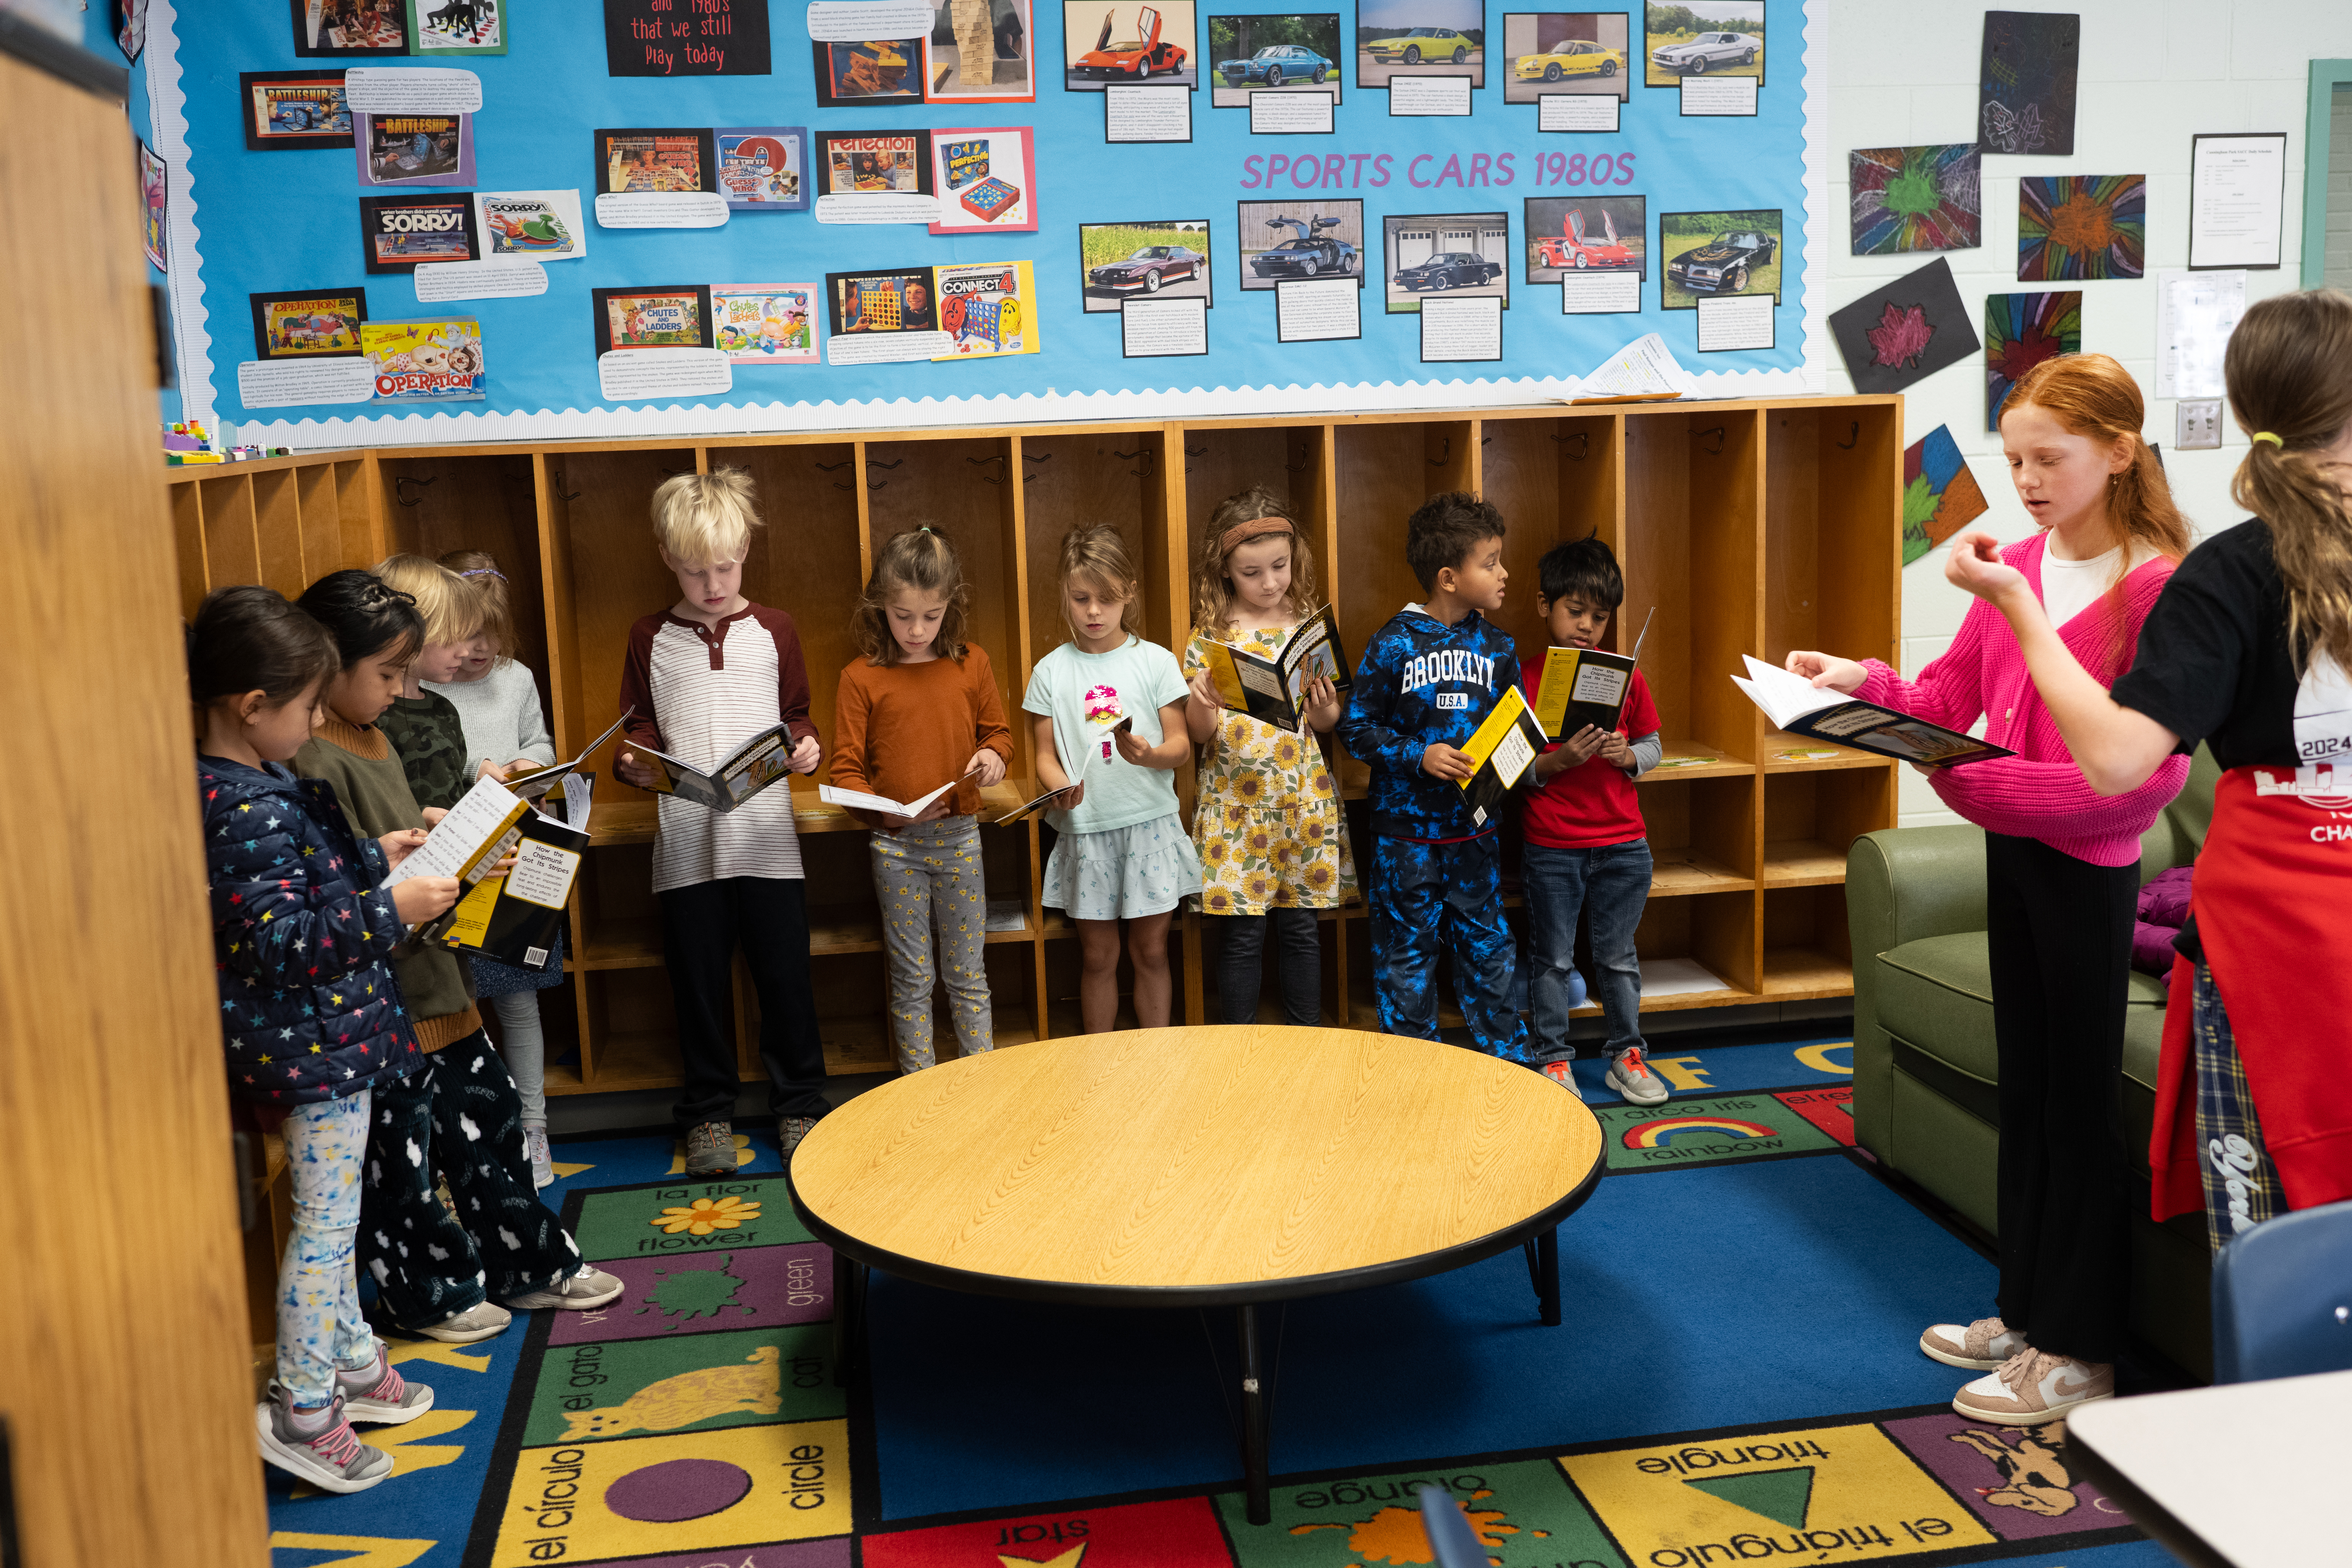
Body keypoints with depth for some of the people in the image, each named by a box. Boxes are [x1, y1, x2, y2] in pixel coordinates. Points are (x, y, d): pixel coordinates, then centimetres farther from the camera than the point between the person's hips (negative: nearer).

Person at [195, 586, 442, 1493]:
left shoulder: (247, 785, 5)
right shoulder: (250, 812, -26)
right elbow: (283, 943, -28)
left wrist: (374, 856, 14)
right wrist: (391, 909, -26)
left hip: (311, 1036, 10)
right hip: (312, 1043, -10)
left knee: (332, 1211, 21)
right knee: (326, 1218, 1)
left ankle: (349, 1359, 36)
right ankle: (301, 1410, 12)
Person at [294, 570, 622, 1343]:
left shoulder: (371, 737, 12)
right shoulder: (314, 762, -20)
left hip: (431, 976, 10)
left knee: (489, 1117, 17)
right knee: (402, 1153, 6)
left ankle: (530, 1265, 31)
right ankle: (432, 1294, 23)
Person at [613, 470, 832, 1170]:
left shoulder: (773, 630, 7)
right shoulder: (650, 639, 7)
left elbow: (796, 714, 12)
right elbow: (641, 727, 9)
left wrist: (805, 745, -9)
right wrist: (635, 762, -12)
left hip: (767, 837, 0)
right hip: (687, 843, 0)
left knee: (786, 976, 4)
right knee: (699, 982, 7)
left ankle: (799, 1101, 20)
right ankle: (709, 1110, 22)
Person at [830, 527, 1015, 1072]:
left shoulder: (971, 665, 1)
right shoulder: (860, 679, -6)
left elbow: (997, 730, 14)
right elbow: (846, 770, -4)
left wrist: (994, 756, -9)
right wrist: (884, 813, -22)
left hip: (960, 838, 2)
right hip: (896, 847, -2)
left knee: (968, 975, 11)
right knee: (912, 979, 8)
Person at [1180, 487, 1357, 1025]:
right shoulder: (1210, 636, -3)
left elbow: (1326, 723, 9)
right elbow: (1200, 734, -2)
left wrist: (1325, 708, -13)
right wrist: (1200, 702, -23)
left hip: (1303, 798, 2)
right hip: (1235, 801, -2)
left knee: (1300, 926, 9)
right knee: (1244, 932, 2)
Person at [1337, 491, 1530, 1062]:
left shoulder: (1497, 646, 3)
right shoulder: (1394, 645, -10)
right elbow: (1357, 727, -7)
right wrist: (1418, 756, -19)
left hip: (1476, 825, 4)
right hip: (1408, 827, -3)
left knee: (1486, 944, 13)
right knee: (1406, 950, 7)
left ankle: (1508, 1058, 27)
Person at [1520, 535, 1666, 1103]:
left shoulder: (1626, 676, 3)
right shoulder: (1525, 679, -5)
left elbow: (1654, 746, 11)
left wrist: (1627, 756, -10)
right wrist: (1558, 761, -21)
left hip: (1623, 845, 2)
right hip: (1550, 848, -2)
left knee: (1617, 955, 12)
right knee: (1552, 958, 8)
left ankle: (1627, 1055, 26)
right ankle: (1553, 1060, 20)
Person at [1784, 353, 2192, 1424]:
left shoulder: (2159, 587, -16)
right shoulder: (2013, 569, 6)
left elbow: (2149, 771, -21)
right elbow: (1946, 701, 7)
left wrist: (1990, 786, -26)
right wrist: (1860, 684, -11)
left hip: (2090, 870, -7)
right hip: (2010, 854, 8)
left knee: (2080, 1097, 3)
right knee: (2025, 1085, 17)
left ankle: (2077, 1352, 17)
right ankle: (2025, 1311, 33)